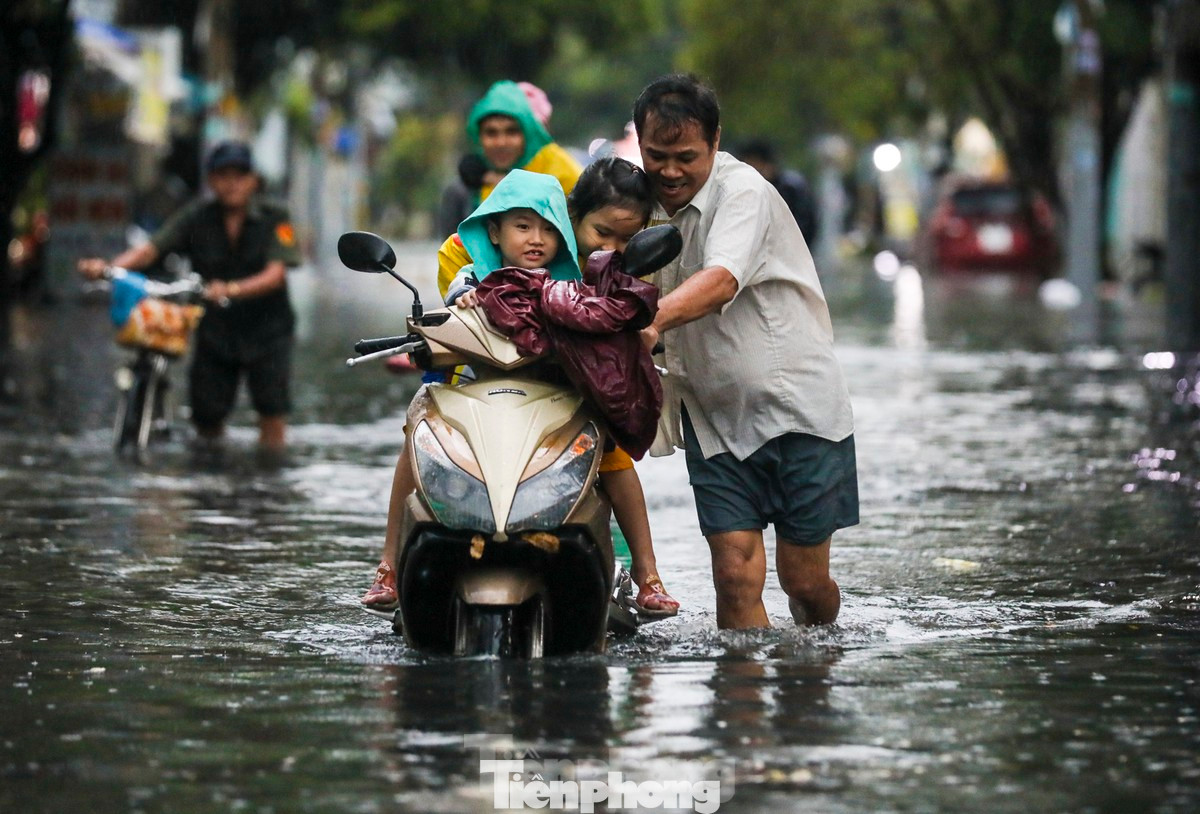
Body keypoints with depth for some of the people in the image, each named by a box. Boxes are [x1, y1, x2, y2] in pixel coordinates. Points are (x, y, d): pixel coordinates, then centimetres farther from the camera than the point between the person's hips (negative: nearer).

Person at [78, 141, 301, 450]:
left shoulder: (274, 218, -6)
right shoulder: (197, 217, 0)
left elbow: (276, 273, -20)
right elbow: (151, 249, -12)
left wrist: (232, 290, -40)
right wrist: (109, 266, -32)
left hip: (266, 331, -2)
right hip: (214, 329, 2)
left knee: (273, 413, -12)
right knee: (207, 418, 0)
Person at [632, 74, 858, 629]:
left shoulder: (742, 190, -14)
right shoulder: (641, 202, 6)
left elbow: (720, 281, -32)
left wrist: (655, 317, -51)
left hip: (798, 405, -4)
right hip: (713, 418, 4)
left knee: (804, 582, 2)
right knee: (736, 575, -10)